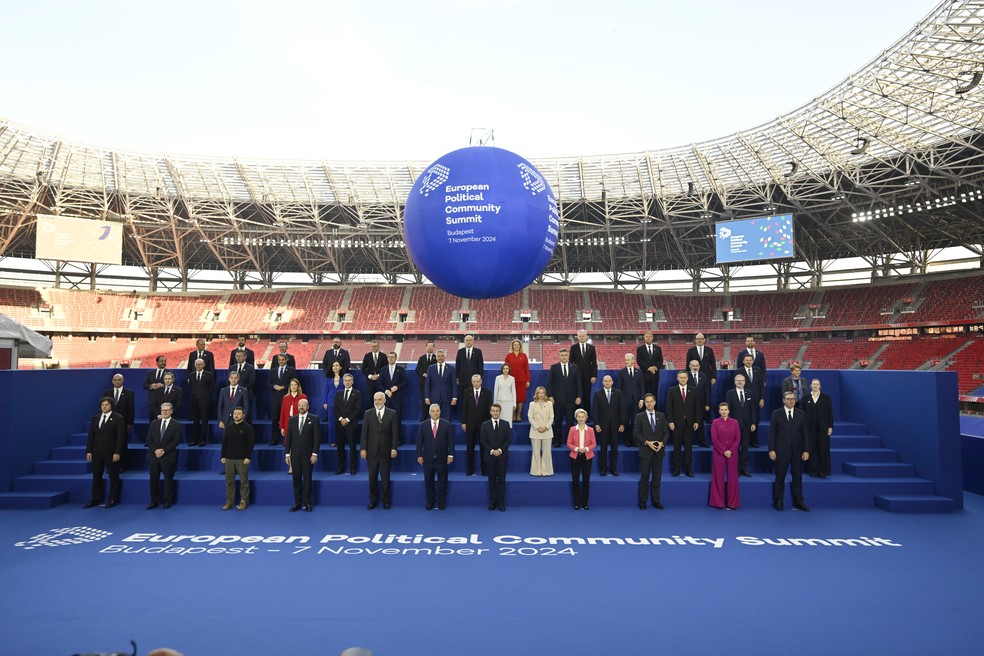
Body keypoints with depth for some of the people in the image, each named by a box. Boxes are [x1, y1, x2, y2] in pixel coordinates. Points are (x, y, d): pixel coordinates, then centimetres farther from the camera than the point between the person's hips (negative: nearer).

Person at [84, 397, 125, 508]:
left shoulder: (118, 418, -5)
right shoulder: (95, 418, 11)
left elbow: (121, 437, -9)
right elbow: (91, 435, 11)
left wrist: (117, 452, -15)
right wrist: (89, 451, 3)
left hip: (111, 453, -5)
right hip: (97, 453, 5)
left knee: (113, 477, 3)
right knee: (96, 477, 9)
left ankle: (113, 499, 13)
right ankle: (95, 499, 19)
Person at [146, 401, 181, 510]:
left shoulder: (177, 425, -2)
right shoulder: (154, 423, 10)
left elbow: (176, 441, -9)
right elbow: (149, 439, 4)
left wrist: (163, 451, -16)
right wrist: (155, 450, -11)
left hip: (168, 457, -3)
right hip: (154, 456, 3)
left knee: (168, 480, 3)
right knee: (154, 479, 7)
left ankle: (168, 502, 12)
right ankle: (154, 501, 17)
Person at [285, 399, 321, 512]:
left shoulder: (314, 419, -2)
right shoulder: (292, 420, 8)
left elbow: (317, 437, -5)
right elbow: (288, 438, 9)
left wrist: (315, 454, -10)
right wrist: (287, 453, 3)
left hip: (308, 454, -3)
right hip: (295, 455, 3)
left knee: (307, 479, 3)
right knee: (296, 479, 6)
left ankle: (307, 503, 12)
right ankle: (297, 503, 15)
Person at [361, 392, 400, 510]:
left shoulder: (392, 414, -2)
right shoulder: (368, 413, 2)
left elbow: (395, 433, -3)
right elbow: (364, 432, 1)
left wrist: (394, 448, -8)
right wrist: (363, 448, -4)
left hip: (386, 451, -1)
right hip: (372, 451, 1)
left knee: (385, 477, 7)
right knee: (372, 477, 8)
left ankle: (385, 500, 20)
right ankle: (373, 500, 21)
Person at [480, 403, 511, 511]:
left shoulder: (506, 424, 4)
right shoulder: (485, 425, 4)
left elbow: (509, 439, -1)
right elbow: (482, 441, -1)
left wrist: (500, 450, -12)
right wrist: (491, 451, -12)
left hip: (502, 456, 0)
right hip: (490, 456, 0)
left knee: (501, 479, 2)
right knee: (492, 480, 4)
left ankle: (501, 503, 7)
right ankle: (493, 502, 11)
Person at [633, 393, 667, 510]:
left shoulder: (661, 416, 8)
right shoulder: (639, 417, 0)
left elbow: (666, 432, 6)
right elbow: (636, 434, -5)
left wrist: (662, 443, -11)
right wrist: (647, 442, -16)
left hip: (659, 451, 2)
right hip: (645, 451, -2)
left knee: (657, 477, 7)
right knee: (644, 477, 3)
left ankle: (656, 501, 17)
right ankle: (642, 501, 12)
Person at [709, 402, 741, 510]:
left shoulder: (734, 422, 6)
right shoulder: (715, 422, 1)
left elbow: (738, 439, 2)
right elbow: (714, 439, -4)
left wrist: (731, 451, -11)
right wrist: (724, 451, -12)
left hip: (732, 453, 1)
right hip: (719, 453, -1)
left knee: (732, 477, 2)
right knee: (719, 477, 2)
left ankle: (732, 503, 11)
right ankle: (718, 502, 11)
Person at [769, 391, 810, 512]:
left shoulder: (801, 414, 5)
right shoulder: (776, 414, 0)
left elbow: (805, 433, 4)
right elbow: (772, 433, -1)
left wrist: (806, 450, -3)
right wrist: (771, 450, -7)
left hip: (797, 451, 2)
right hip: (781, 451, -2)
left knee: (797, 477, 7)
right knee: (780, 477, 5)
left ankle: (798, 501, 17)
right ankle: (778, 501, 15)